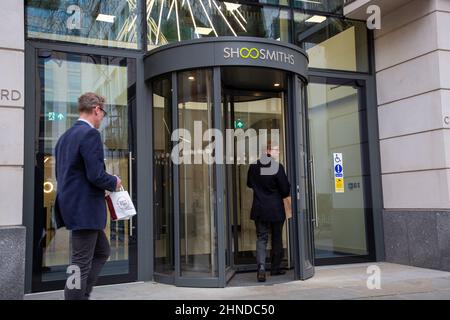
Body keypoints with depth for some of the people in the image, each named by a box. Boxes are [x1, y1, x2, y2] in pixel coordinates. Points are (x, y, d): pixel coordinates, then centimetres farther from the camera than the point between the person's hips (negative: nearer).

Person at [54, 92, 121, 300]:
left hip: (73, 205, 10)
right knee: (82, 264, -2)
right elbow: (96, 175, -22)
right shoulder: (90, 133, -14)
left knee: (102, 251, 20)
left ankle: (81, 295, 19)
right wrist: (114, 182, -2)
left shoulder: (65, 136, 15)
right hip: (85, 208, -10)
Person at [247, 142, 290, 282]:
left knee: (261, 238, 6)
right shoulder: (278, 167, -14)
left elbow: (249, 184, 15)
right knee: (277, 238, 13)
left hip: (259, 209, 3)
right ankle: (275, 268, 22)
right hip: (276, 209, -3)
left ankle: (261, 266, -12)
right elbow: (285, 189, -12)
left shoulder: (253, 166, 1)